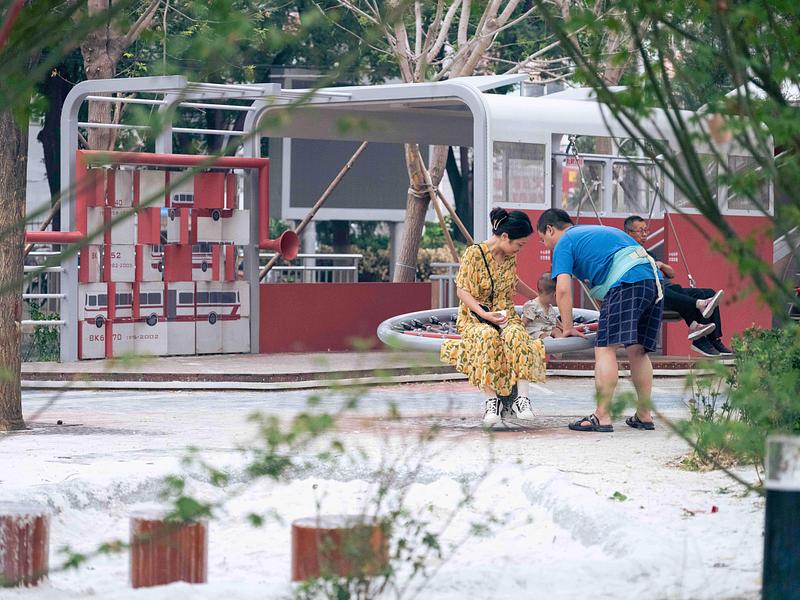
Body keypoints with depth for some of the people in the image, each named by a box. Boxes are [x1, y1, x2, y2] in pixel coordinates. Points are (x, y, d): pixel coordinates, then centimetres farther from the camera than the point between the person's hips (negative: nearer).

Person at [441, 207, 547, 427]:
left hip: (505, 313, 4)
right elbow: (462, 291, -11)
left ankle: (522, 398, -37)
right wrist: (484, 314, -24)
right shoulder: (474, 254, -11)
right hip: (474, 316, -4)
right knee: (488, 337, -40)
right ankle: (491, 400, -34)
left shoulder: (510, 256, 8)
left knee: (516, 335, -34)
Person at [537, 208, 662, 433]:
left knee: (605, 348, -10)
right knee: (637, 350, 14)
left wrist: (568, 328, 5)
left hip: (626, 283, -9)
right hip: (654, 280, 9)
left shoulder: (564, 243, 10)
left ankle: (602, 417, -17)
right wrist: (606, 320, 42)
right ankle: (644, 416, 15)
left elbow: (563, 289, -2)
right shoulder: (596, 231, 36)